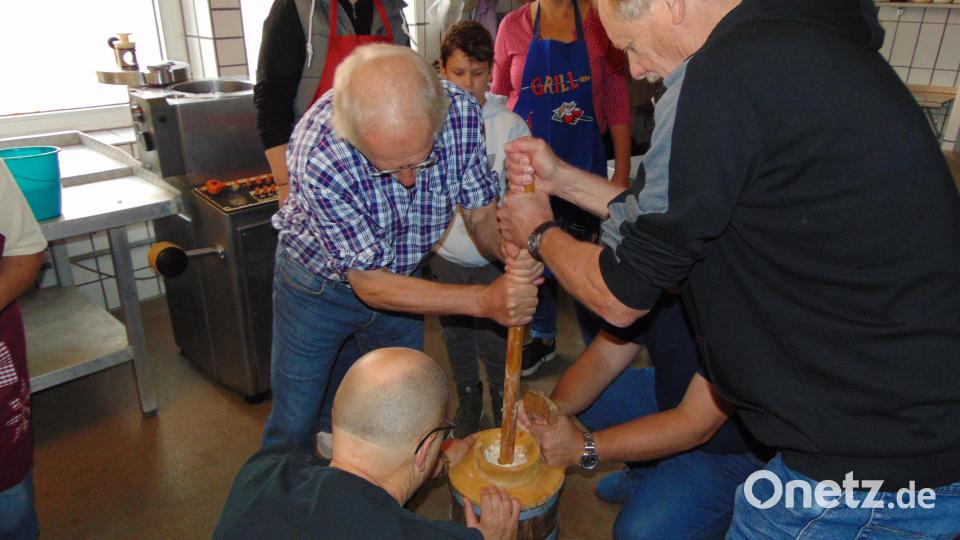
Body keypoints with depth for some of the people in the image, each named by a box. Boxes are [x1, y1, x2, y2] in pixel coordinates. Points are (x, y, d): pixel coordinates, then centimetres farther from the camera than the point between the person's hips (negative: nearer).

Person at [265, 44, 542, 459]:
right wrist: (485, 300, -40)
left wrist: (513, 251, -37)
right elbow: (370, 283, -30)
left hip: (402, 276, 4)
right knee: (294, 425, 12)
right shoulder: (318, 155, -37)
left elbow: (480, 213, -14)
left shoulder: (460, 111, -26)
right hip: (321, 283, -3)